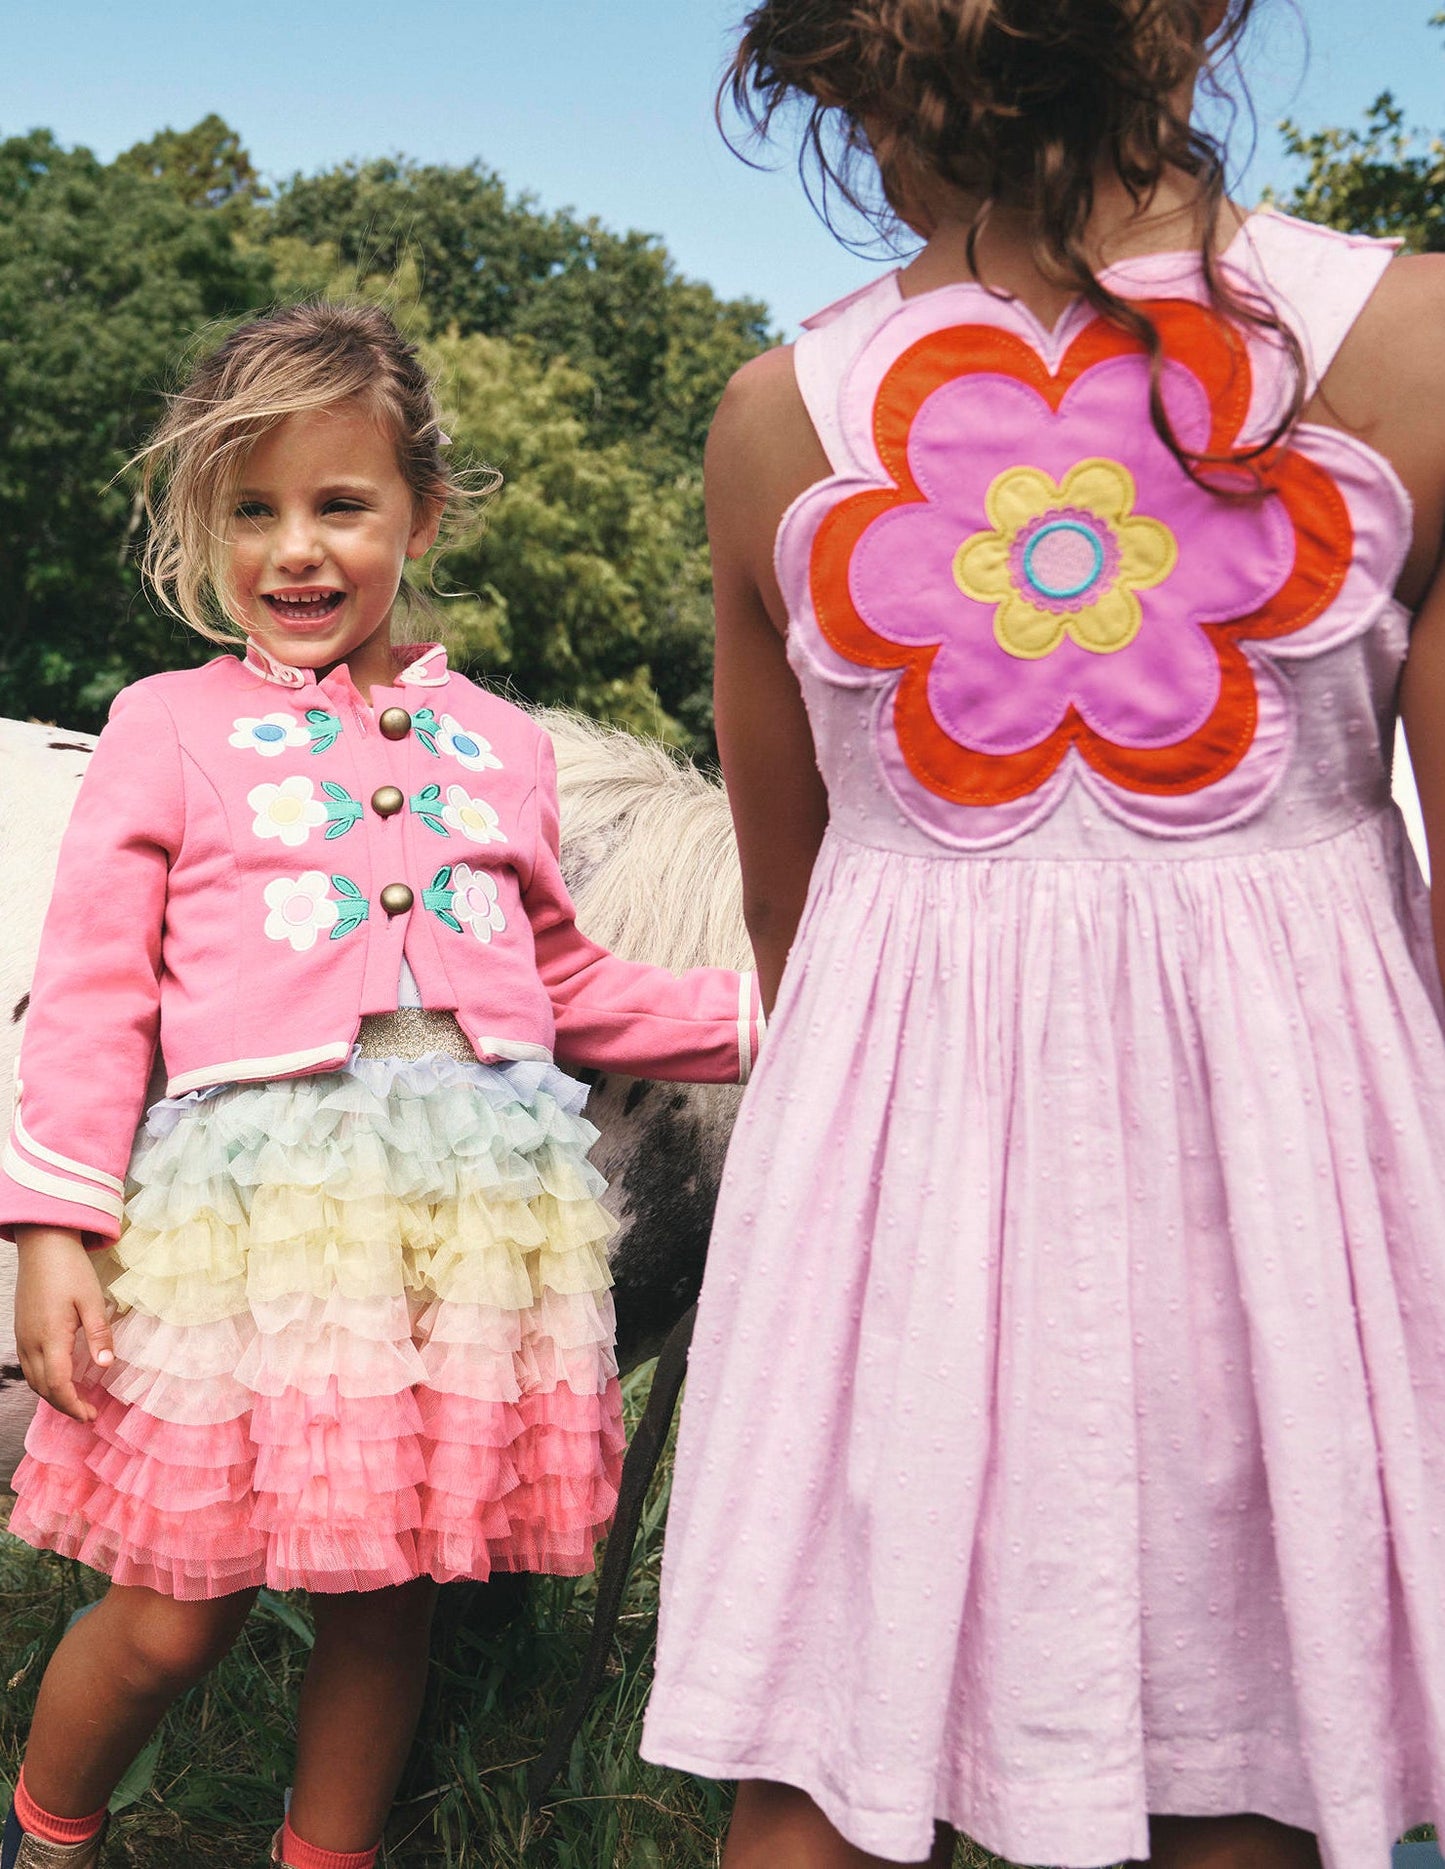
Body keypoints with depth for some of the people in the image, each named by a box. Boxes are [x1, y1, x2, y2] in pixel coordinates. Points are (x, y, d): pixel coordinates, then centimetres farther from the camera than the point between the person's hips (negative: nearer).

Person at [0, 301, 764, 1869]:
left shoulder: (495, 741, 16)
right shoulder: (170, 727, 6)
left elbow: (559, 979, 24)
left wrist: (759, 1016, 19)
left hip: (476, 1198, 3)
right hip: (253, 1192, -3)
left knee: (387, 1596, 10)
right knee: (176, 1617, 3)